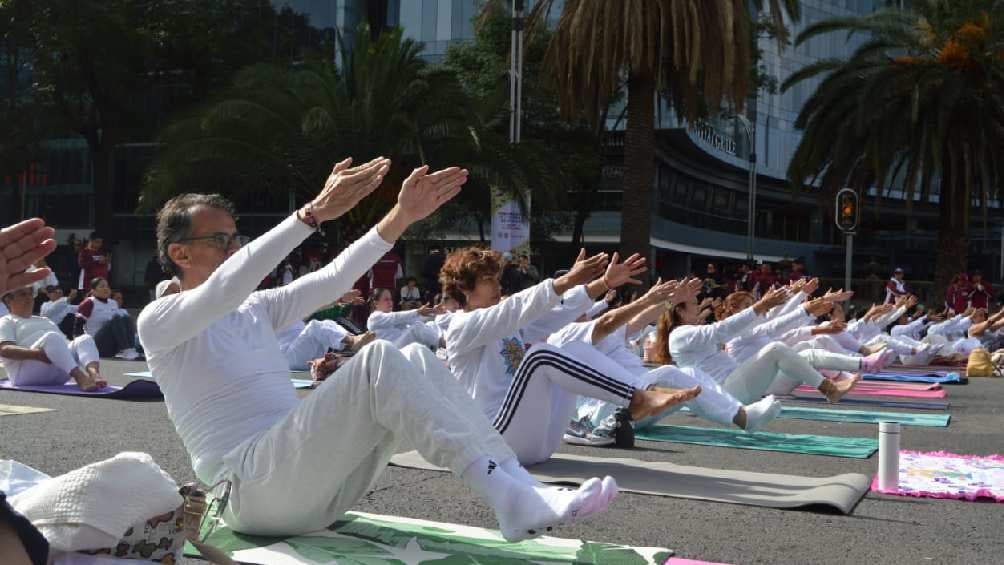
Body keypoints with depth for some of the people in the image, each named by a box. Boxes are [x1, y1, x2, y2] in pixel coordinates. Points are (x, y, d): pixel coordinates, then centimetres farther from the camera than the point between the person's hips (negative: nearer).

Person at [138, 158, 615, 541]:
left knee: (416, 360, -12)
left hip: (312, 483, 7)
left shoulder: (254, 310, 23)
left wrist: (402, 216, 3)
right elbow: (226, 287, -20)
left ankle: (519, 485, -24)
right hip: (252, 489, -7)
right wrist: (316, 213, -29)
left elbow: (331, 281, 15)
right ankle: (507, 498, -35)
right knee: (378, 359, -26)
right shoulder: (159, 321, 1)